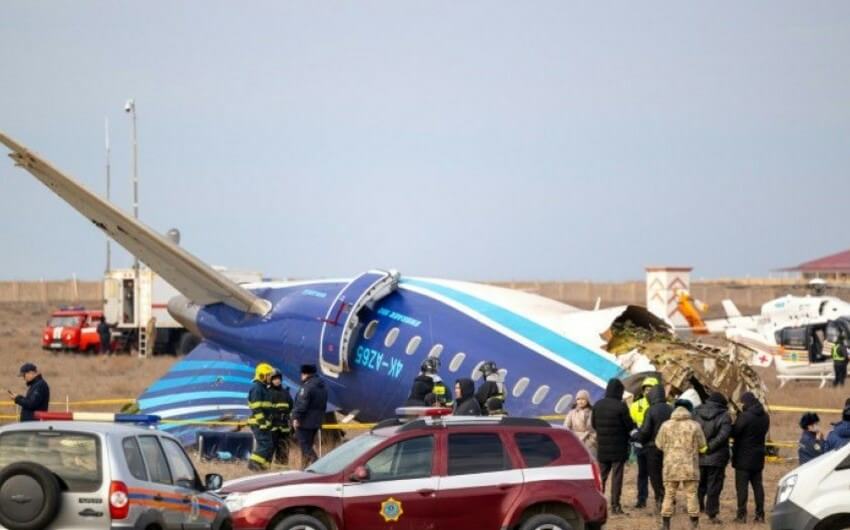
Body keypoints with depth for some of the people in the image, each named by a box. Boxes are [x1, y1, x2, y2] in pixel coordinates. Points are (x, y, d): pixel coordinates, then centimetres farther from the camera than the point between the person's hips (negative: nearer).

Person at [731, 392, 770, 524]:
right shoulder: (765, 417, 6)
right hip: (758, 457, 7)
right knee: (757, 485, 11)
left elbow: (734, 432, -16)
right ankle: (760, 514, 9)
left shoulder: (745, 416, -19)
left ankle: (742, 514, -7)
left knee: (742, 485, -3)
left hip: (744, 456, -7)